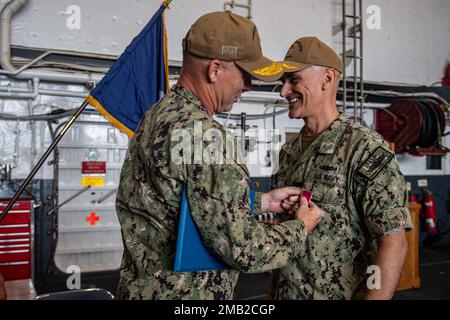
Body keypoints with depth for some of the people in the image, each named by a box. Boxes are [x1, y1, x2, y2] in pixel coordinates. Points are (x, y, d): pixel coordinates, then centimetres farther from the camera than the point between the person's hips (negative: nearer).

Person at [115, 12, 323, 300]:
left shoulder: (159, 114, 4)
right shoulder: (203, 131, -25)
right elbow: (242, 248, -24)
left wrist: (264, 201, 13)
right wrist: (300, 228, -7)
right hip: (185, 294, -8)